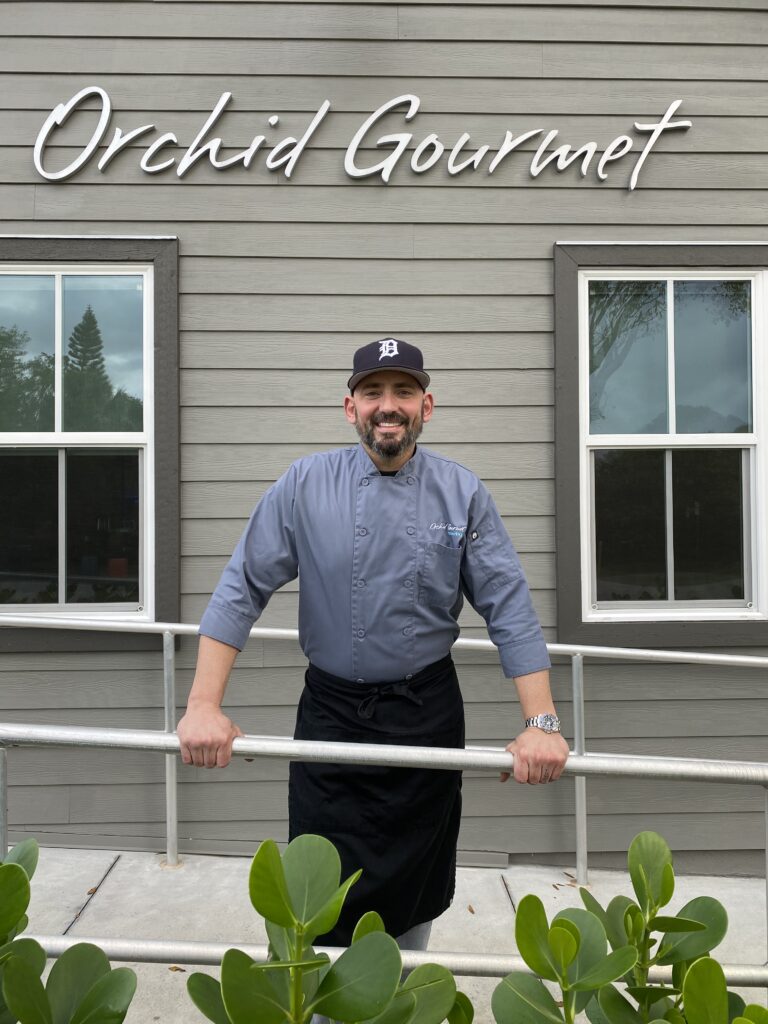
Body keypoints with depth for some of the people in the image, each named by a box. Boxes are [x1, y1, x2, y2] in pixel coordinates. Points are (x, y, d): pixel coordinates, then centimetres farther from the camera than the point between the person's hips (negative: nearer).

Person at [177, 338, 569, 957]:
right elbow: (242, 590, -6)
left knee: (416, 895, 14)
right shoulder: (305, 486, -4)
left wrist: (543, 724, -13)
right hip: (330, 714, 0)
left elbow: (510, 611, -5)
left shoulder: (463, 495, -3)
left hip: (426, 716, 1)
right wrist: (204, 706, -14)